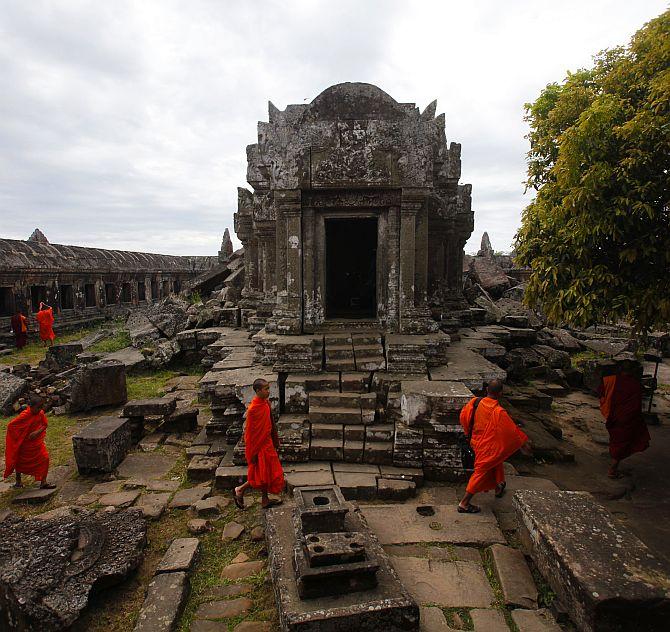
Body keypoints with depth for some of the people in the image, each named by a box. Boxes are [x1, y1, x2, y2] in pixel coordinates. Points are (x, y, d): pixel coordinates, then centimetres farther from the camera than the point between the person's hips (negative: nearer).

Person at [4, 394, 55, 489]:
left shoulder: (41, 413, -10)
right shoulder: (25, 415, -26)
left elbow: (45, 424, -1)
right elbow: (11, 425, -19)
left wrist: (37, 432, -20)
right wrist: (19, 437, -14)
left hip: (37, 442, 4)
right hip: (25, 444, -4)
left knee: (44, 458, -7)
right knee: (20, 461, 16)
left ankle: (43, 483, -1)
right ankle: (18, 480, 41)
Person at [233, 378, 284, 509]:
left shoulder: (266, 403, 1)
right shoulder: (253, 409, -25)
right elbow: (250, 431, -20)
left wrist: (275, 441, 18)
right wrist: (252, 453, -16)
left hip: (267, 443, 8)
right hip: (259, 445, -8)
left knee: (267, 473, 16)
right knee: (262, 475, 3)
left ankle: (265, 500, 30)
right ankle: (240, 491, 22)